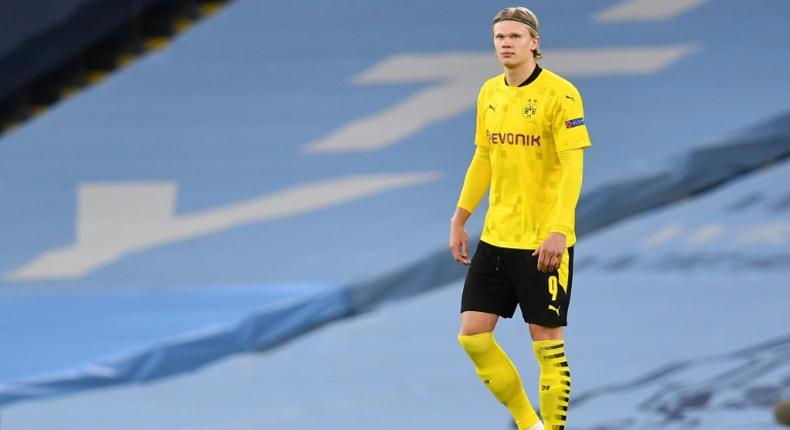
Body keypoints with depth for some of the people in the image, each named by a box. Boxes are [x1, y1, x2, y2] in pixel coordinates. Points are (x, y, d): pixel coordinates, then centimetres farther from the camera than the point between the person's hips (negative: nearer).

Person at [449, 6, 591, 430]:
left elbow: (572, 168, -17)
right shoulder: (489, 93, 9)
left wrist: (558, 231, -26)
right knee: (472, 336, 3)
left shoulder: (560, 94, -12)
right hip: (495, 237, 7)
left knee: (546, 342, -3)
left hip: (544, 242, -7)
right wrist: (459, 220, 16)